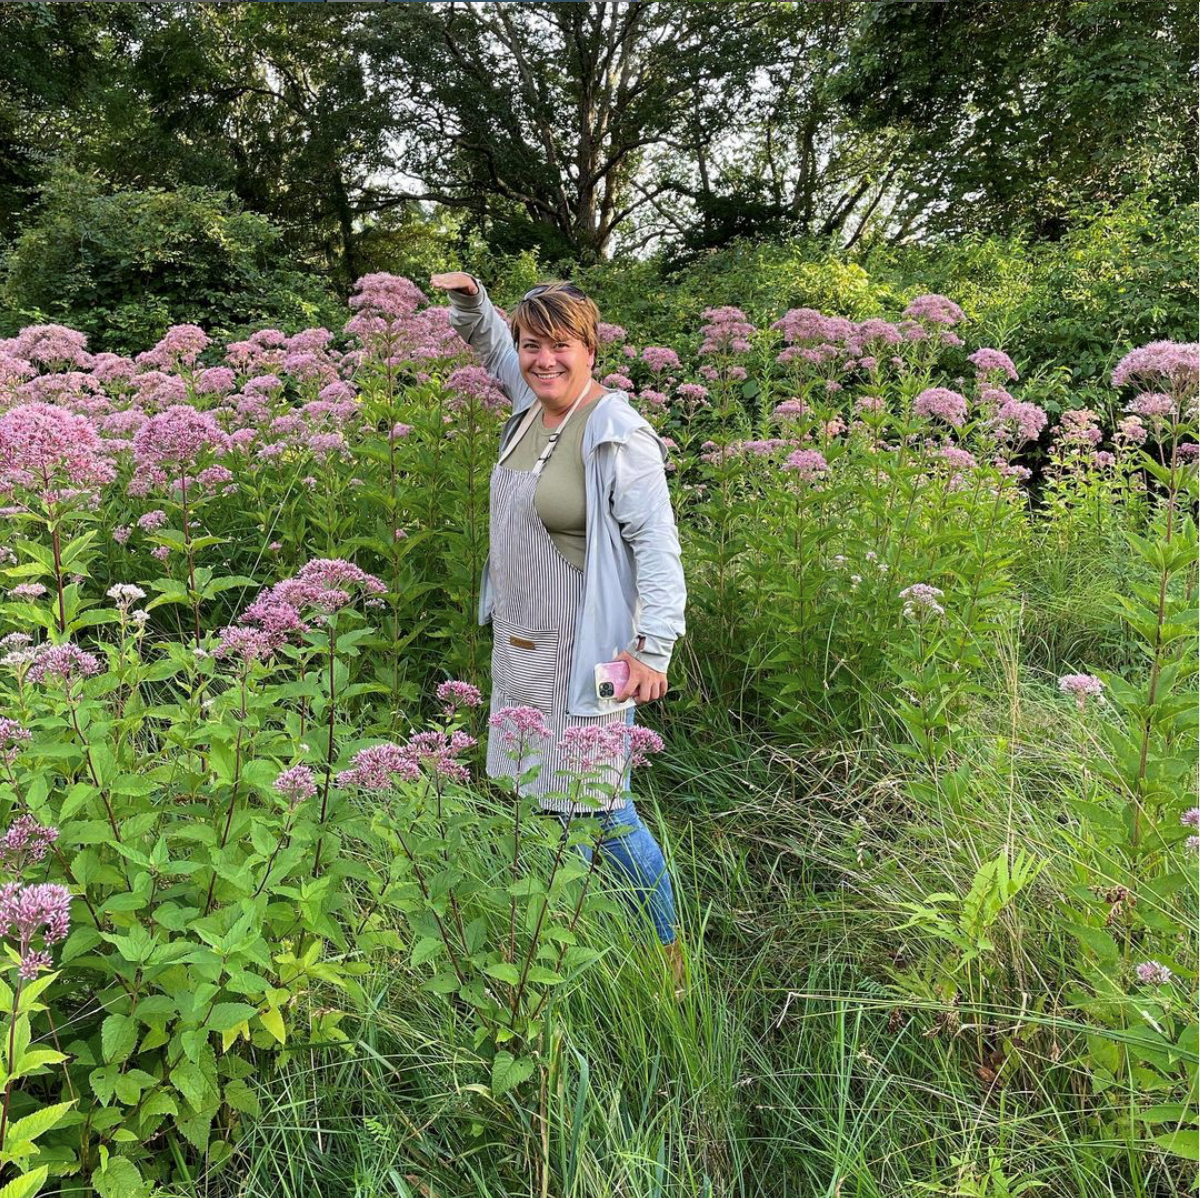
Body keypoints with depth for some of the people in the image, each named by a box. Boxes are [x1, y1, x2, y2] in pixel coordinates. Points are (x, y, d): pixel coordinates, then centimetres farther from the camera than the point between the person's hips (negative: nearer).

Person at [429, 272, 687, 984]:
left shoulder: (617, 436, -18)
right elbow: (492, 344, 27)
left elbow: (657, 545, -21)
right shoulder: (532, 403, 6)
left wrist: (653, 644, -28)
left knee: (601, 807, -3)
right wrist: (469, 300, 7)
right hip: (518, 644, 8)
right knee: (548, 798, 18)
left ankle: (668, 952, 18)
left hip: (584, 652, -8)